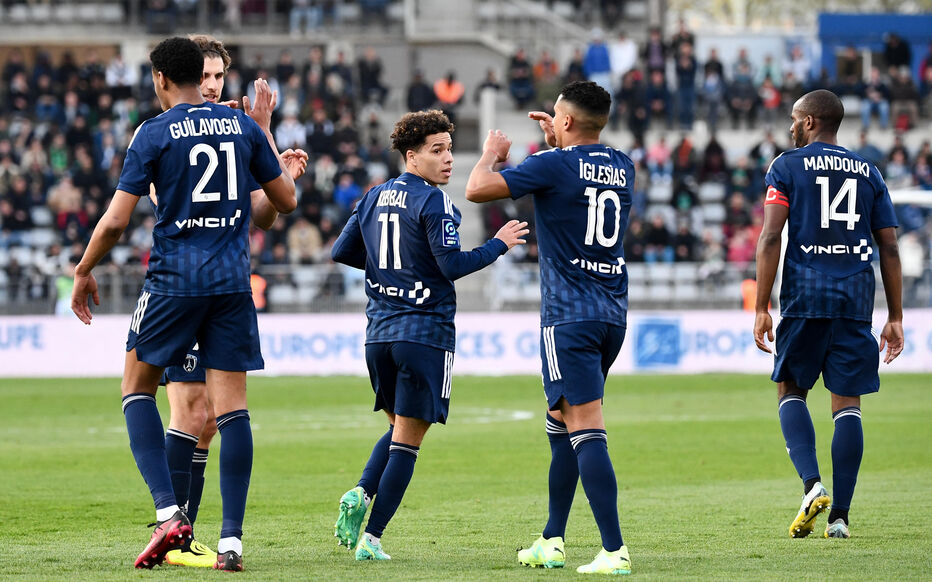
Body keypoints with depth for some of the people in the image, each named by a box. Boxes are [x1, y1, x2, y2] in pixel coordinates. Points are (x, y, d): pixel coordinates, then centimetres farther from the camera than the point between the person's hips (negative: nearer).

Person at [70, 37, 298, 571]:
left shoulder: (154, 134, -5)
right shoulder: (242, 127, 6)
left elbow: (116, 221, -7)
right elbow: (287, 201, 15)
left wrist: (84, 272, 10)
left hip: (174, 281, -3)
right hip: (233, 281, 3)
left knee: (137, 388, 12)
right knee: (231, 404, 2)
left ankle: (168, 512, -5)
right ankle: (231, 537, -4)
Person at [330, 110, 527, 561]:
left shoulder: (374, 198, 11)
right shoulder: (432, 202, -11)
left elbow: (341, 252, 15)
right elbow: (452, 266, -16)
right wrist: (499, 245, -3)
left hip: (379, 333, 7)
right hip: (425, 333, -7)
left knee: (399, 426, 23)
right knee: (407, 439, -1)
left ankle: (361, 494, -2)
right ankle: (371, 537, -6)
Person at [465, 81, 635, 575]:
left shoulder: (555, 166, -11)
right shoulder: (621, 167, 10)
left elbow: (478, 189, -11)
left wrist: (492, 154, 7)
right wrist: (559, 143, 38)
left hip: (570, 316, -7)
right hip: (613, 313, 7)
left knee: (585, 430, -12)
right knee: (561, 421, 20)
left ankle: (614, 550, -20)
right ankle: (552, 540, 25)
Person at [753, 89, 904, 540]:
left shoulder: (787, 167, 3)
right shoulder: (869, 173, 14)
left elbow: (770, 238, -6)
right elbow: (889, 248, 11)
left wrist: (761, 309, -5)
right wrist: (895, 317, 14)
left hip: (804, 297, -3)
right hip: (856, 299, 3)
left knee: (791, 392, 10)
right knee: (847, 403, 4)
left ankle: (812, 484, -13)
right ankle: (839, 516, 0)